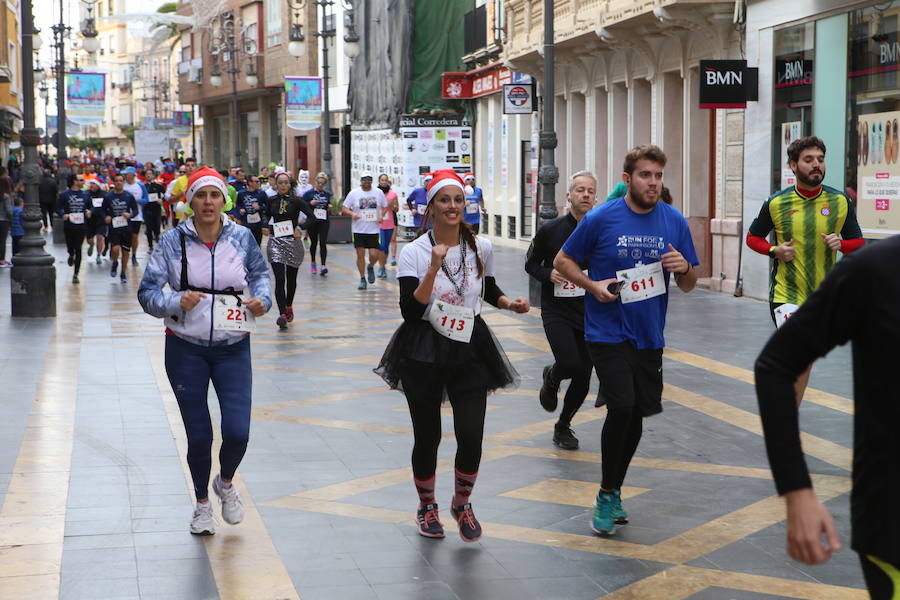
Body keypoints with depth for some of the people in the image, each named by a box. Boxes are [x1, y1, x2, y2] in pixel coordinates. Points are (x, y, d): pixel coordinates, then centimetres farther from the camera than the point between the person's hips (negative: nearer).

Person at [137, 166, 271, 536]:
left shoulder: (241, 238, -1)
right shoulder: (173, 241, -6)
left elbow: (260, 273, 17)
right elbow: (147, 292, -7)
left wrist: (262, 299, -4)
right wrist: (176, 301, -27)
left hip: (233, 348, 1)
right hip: (186, 349, -1)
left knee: (237, 432, -9)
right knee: (198, 435, 5)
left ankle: (226, 482, 26)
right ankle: (202, 503, 32)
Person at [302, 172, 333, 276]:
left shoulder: (327, 194, 7)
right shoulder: (309, 193, 0)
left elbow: (330, 204, 22)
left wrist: (330, 207, 1)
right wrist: (310, 203, -16)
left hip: (324, 221, 0)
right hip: (312, 221, 0)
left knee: (323, 243, -11)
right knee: (314, 242, 14)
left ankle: (323, 266, -16)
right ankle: (312, 262, 36)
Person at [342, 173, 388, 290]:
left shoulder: (378, 192, 4)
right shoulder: (354, 193, -1)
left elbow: (385, 206, 17)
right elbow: (344, 209, 2)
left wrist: (381, 216, -3)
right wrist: (352, 214, -18)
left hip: (373, 229, 1)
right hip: (358, 230, -1)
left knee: (374, 255, -6)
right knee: (360, 255, 0)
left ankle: (370, 267, 29)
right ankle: (362, 279, 13)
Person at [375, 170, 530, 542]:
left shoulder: (481, 248, 2)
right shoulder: (413, 252, -8)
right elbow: (410, 311, -17)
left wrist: (510, 303, 1)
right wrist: (434, 268, -24)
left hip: (470, 350, 2)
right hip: (423, 353, -2)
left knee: (471, 437, -7)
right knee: (427, 438, 5)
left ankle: (462, 504, 21)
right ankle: (427, 506, 32)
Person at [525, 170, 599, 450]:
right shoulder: (550, 230, -3)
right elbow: (531, 263, 8)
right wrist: (548, 274, -12)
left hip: (590, 315, 2)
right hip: (557, 312, -2)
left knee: (583, 379, 4)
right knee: (570, 363, -22)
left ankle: (563, 426, 28)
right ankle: (551, 377, 16)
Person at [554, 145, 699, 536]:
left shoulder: (675, 222, 2)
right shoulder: (601, 219, -8)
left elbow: (689, 285, 9)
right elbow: (562, 260, 2)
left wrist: (684, 267, -14)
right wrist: (593, 285, -14)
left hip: (649, 336, 4)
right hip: (608, 332, -4)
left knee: (637, 415, 11)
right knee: (622, 406, -19)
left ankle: (614, 492, 31)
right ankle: (607, 496, -1)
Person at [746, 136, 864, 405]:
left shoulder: (840, 201, -1)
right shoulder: (776, 203, -5)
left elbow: (858, 242, 8)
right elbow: (752, 237, 8)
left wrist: (841, 244, -15)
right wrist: (774, 250, -11)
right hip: (786, 294, -3)